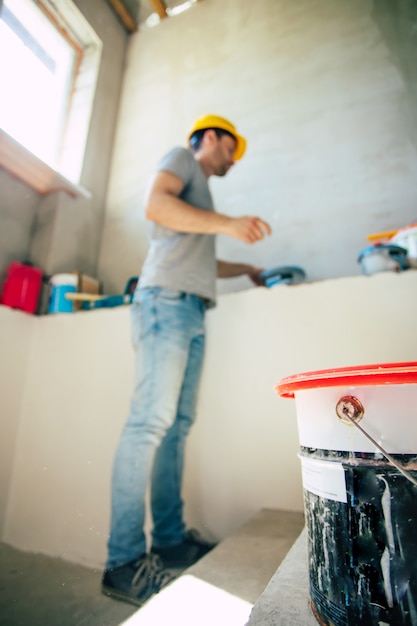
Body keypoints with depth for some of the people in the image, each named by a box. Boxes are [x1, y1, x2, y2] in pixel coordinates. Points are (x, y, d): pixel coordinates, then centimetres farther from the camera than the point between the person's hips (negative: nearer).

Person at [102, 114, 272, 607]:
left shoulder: (201, 194, 37)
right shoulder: (181, 158, 14)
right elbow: (155, 203, -7)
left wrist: (246, 269, 42)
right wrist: (226, 224, -12)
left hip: (191, 310, 9)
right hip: (167, 300, -9)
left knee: (176, 424, 3)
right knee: (152, 420, -14)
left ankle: (170, 540, 11)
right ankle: (124, 561, -6)